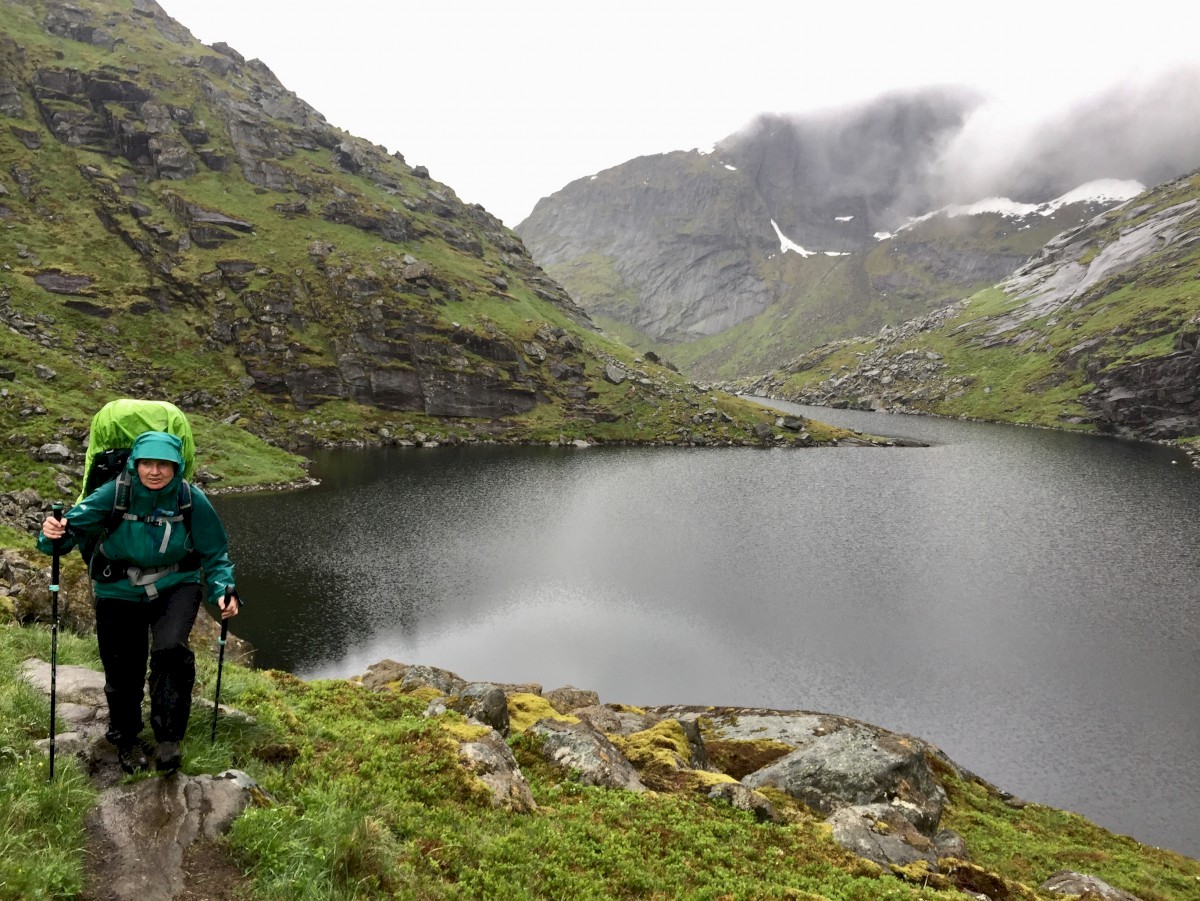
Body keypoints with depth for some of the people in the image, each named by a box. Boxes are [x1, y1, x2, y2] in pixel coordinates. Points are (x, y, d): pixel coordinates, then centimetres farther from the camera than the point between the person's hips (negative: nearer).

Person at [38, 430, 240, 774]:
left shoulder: (192, 500, -15)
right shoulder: (113, 494, -17)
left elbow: (214, 552, -5)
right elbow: (75, 523, -23)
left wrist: (223, 590, -17)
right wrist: (54, 533, -47)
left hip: (176, 586, -1)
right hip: (121, 592, 1)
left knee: (170, 649, -26)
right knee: (123, 671, 9)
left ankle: (168, 738, -8)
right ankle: (126, 739, 38)